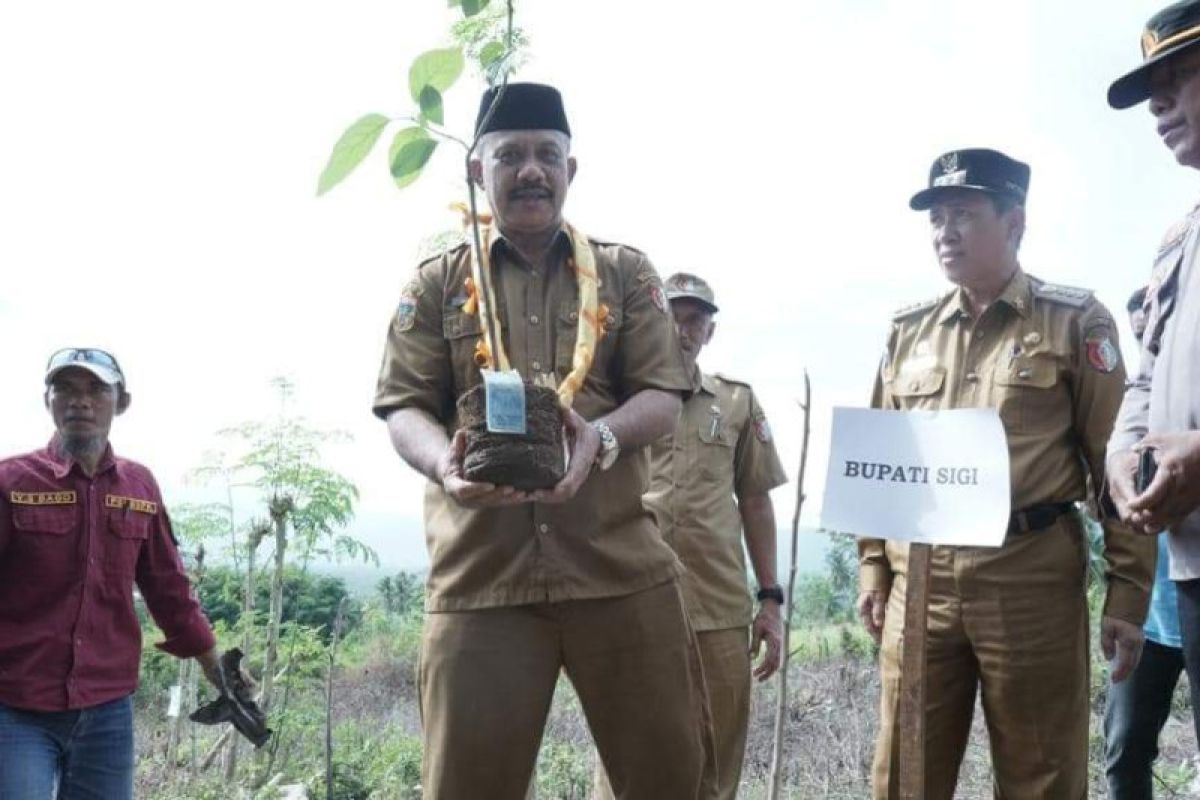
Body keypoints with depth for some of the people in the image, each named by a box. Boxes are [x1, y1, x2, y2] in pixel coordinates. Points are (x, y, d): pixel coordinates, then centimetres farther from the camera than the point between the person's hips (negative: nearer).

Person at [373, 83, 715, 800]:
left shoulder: (626, 273, 13)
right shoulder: (437, 283, 12)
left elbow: (663, 396, 4)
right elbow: (404, 405, 4)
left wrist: (600, 437, -19)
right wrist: (444, 463, -19)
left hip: (621, 565, 1)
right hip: (478, 574, 0)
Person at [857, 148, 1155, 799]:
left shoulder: (1074, 321, 1)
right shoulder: (909, 331, 13)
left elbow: (1116, 462, -3)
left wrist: (1128, 589, -7)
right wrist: (873, 568, 12)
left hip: (1033, 578, -4)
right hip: (918, 578, 4)